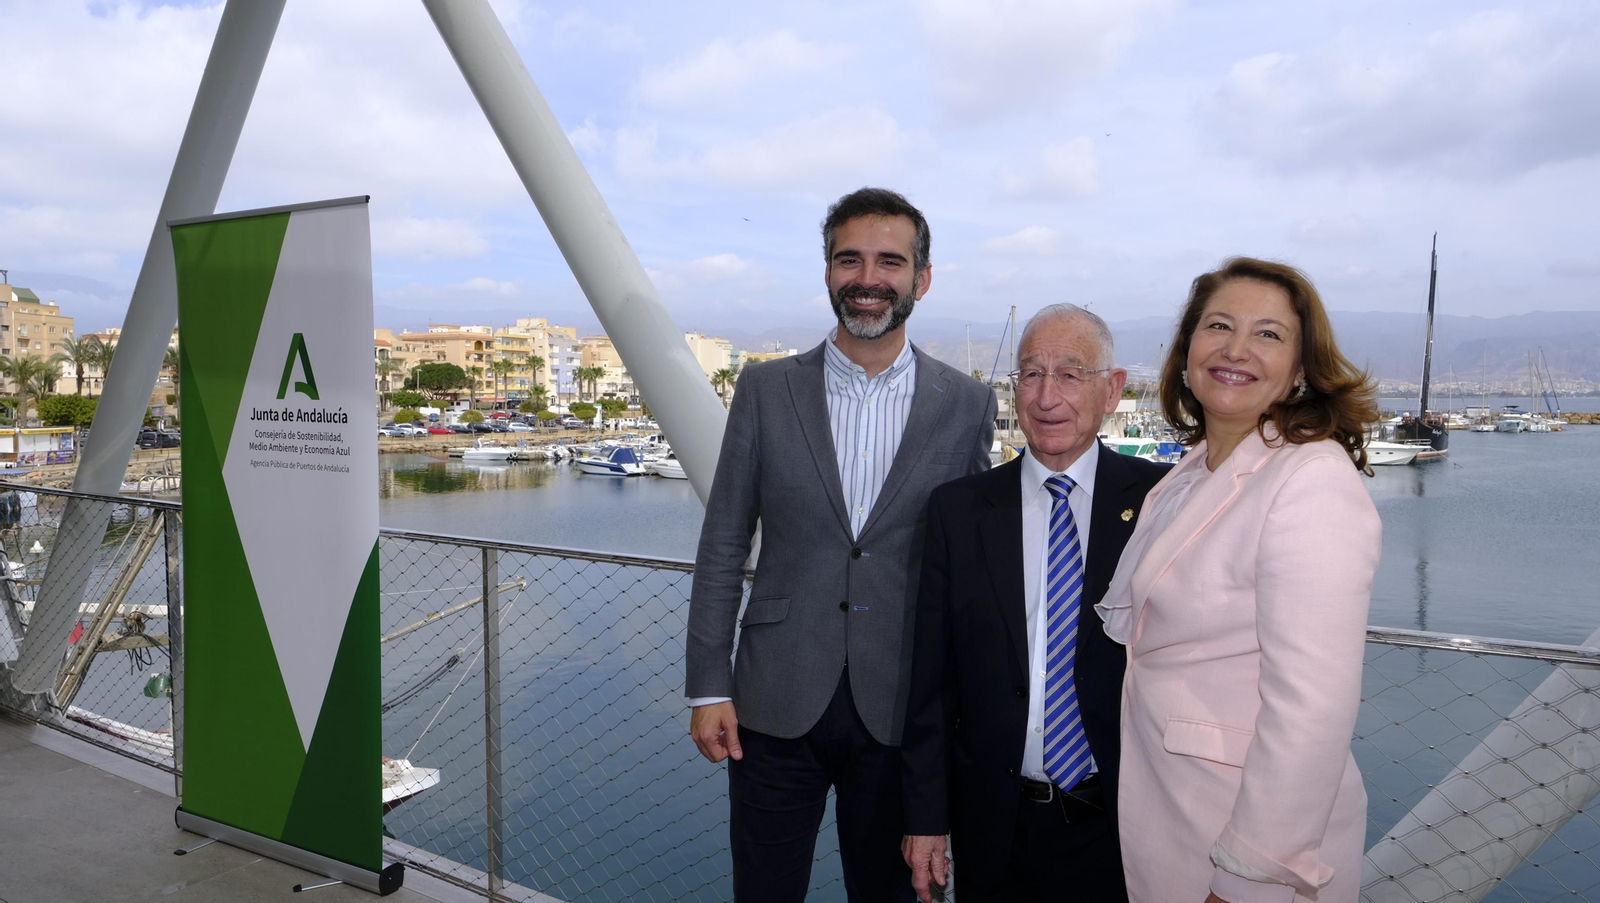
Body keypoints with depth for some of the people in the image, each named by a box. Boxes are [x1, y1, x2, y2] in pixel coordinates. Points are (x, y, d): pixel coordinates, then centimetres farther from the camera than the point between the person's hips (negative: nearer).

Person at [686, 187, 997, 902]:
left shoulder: (967, 405, -1)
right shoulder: (766, 390, -1)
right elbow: (722, 547, 1)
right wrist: (708, 687, -2)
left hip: (900, 711, 0)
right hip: (776, 707, 0)